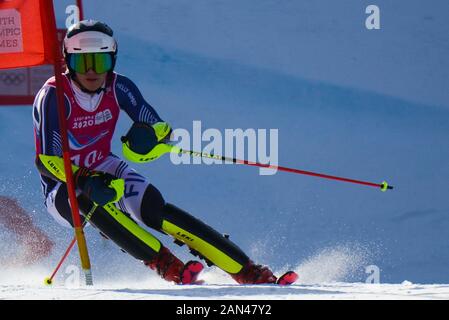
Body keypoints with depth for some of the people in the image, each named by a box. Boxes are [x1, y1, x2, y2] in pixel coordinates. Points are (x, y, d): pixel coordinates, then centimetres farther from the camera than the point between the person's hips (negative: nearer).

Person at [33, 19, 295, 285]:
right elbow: (47, 160, -27)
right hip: (64, 186, -3)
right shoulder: (54, 96, -22)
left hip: (105, 171, 3)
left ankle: (249, 272, -27)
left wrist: (151, 136, -33)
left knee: (154, 210, -23)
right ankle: (169, 267, -40)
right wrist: (86, 183, -44)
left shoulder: (117, 87, -10)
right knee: (88, 201, -37)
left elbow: (161, 129, -8)